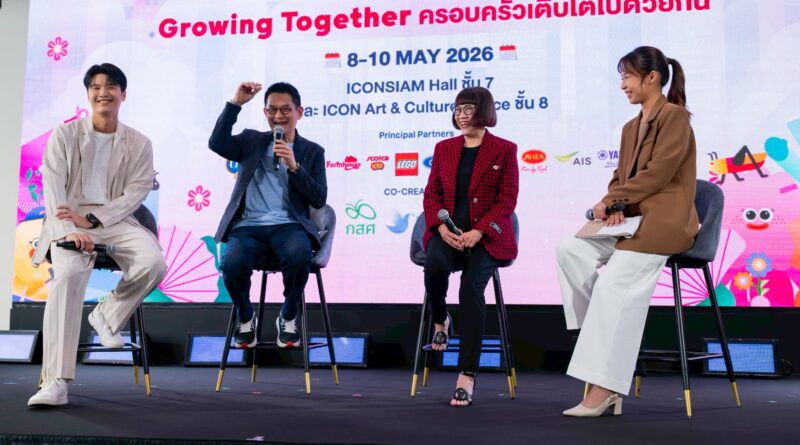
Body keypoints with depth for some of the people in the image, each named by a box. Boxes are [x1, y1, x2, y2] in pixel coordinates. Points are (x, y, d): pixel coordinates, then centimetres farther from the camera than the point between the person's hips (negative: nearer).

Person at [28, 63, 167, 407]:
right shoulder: (64, 135, 7)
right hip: (69, 222, -1)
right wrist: (69, 230, -22)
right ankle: (55, 382, -33)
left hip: (115, 221, 2)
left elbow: (136, 193, 1)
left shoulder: (139, 143, 10)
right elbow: (53, 188, -3)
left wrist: (91, 219, -15)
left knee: (154, 262, -29)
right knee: (70, 272, -33)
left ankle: (108, 314, 2)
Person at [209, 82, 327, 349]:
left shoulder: (312, 151, 14)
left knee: (298, 256, -36)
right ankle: (246, 317, 3)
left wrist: (294, 166, -11)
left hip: (288, 225, -1)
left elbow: (319, 199, 3)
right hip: (249, 225, 1)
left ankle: (288, 317, -5)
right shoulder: (251, 141, 19)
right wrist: (236, 103, -4)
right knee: (232, 264, -31)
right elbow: (216, 144, -1)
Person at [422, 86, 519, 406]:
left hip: (486, 236, -2)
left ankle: (467, 376, -22)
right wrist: (441, 226, -9)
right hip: (448, 232, 2)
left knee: (471, 288, -25)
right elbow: (431, 193, 12)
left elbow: (507, 199, -1)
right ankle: (440, 320, 0)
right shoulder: (444, 148, 17)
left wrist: (477, 232, -16)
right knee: (435, 264, -32)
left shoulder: (504, 150, 6)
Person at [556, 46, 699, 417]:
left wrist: (611, 201, -13)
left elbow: (657, 174, -14)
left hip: (664, 221, -8)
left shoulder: (675, 116, -5)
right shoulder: (631, 127, 20)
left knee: (614, 283, -23)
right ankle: (606, 325, -4)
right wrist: (615, 206, -6)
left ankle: (604, 389, -22)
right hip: (632, 218, 8)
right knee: (569, 248, -11)